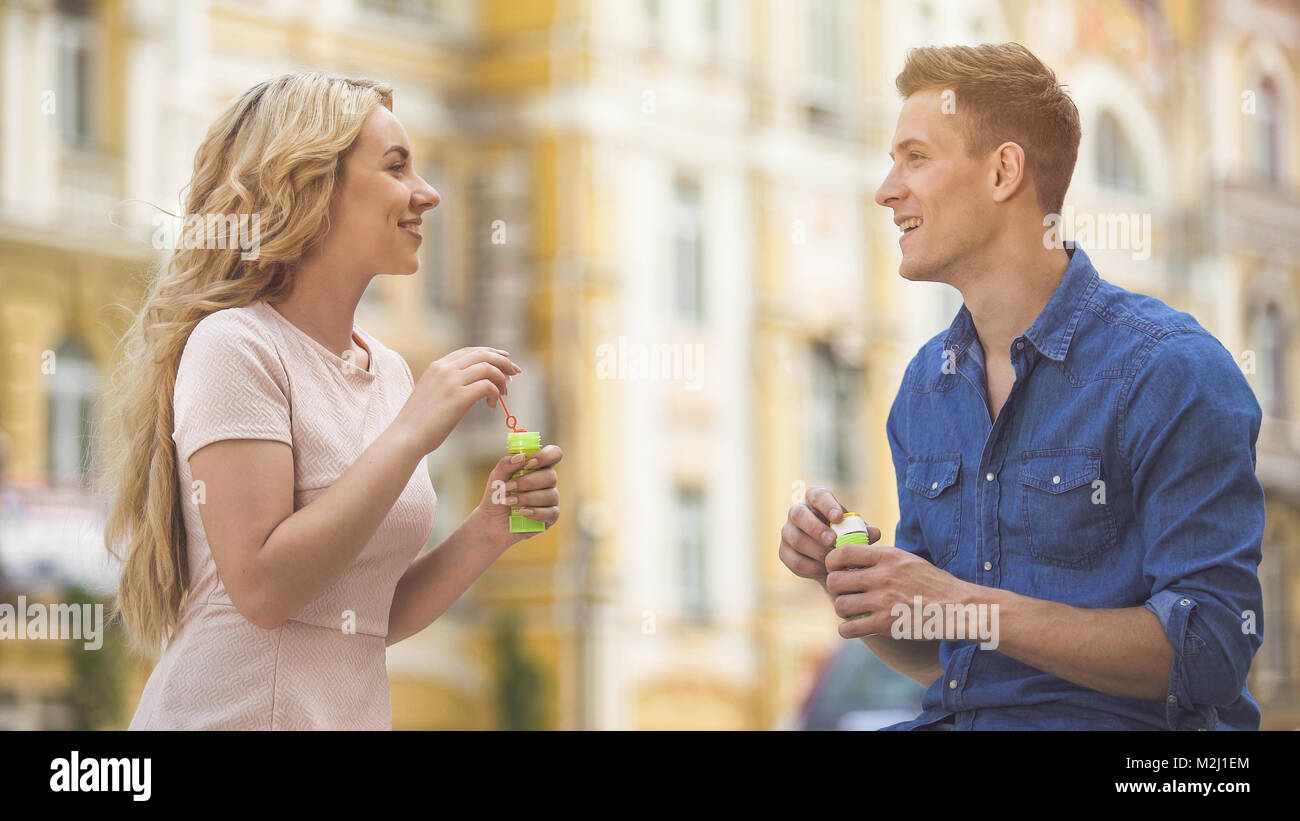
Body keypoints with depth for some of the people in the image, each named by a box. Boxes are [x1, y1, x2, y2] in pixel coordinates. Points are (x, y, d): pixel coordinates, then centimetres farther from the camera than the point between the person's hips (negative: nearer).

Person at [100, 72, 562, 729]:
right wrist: (413, 433, -18)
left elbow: (377, 616, 11)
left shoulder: (389, 371, 10)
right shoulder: (234, 345, -11)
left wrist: (485, 533, -4)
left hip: (357, 709, 7)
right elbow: (262, 588, -20)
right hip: (235, 712, -7)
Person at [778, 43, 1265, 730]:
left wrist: (967, 606, -19)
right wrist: (846, 579, -3)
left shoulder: (1172, 372, -9)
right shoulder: (925, 387, 12)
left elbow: (1210, 654, -15)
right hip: (954, 721, 6)